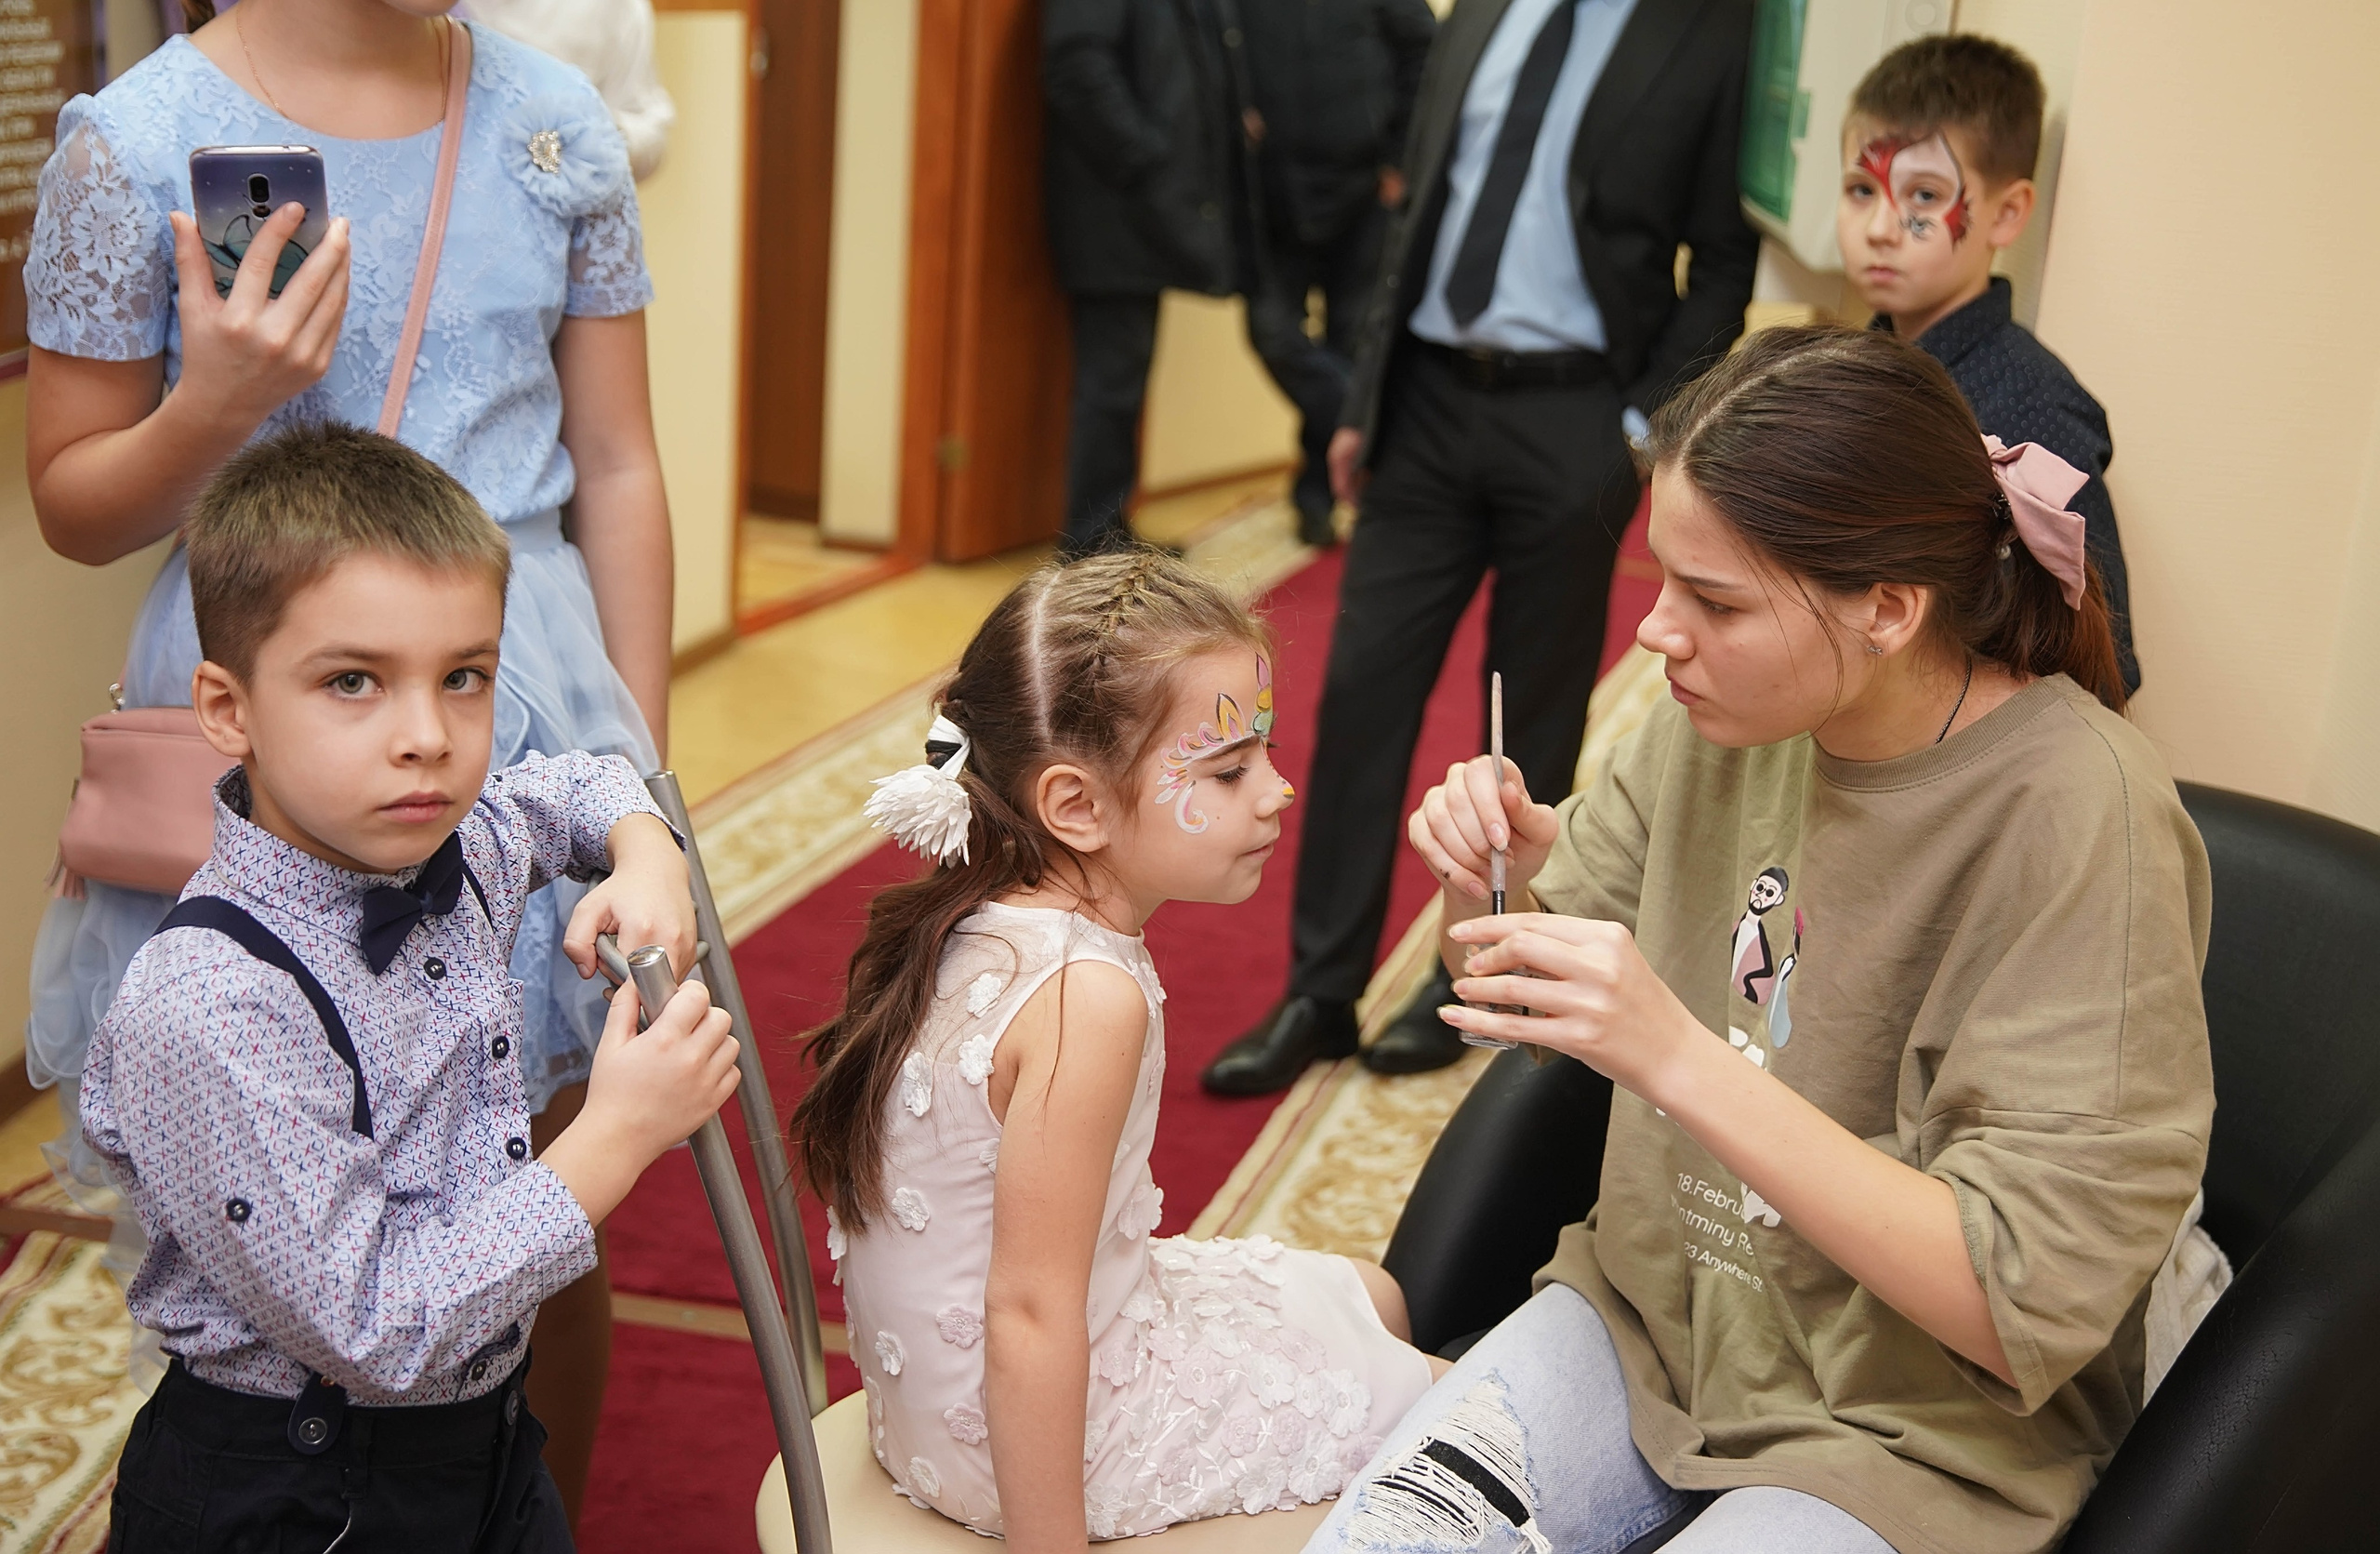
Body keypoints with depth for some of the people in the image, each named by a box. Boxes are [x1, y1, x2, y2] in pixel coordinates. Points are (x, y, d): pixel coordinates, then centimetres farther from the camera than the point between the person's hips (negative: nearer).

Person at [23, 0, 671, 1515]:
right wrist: (211, 407, -20)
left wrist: (643, 772, 5)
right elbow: (74, 507, 1)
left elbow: (615, 467, 5)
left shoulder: (554, 122, 1)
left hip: (526, 715, 2)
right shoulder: (134, 142, -5)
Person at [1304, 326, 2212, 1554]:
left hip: (1908, 1433, -4)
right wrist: (1496, 871, -15)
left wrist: (1677, 1057, -33)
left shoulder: (2078, 814, -23)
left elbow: (2033, 1306, -25)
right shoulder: (1729, 715, -4)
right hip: (1650, 1317, 5)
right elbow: (1512, 991, 8)